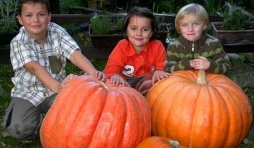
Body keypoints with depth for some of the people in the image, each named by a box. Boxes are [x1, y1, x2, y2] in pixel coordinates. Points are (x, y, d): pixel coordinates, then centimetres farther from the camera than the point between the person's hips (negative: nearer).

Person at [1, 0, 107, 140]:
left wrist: (94, 73, -44)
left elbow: (75, 54, -23)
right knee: (18, 127, -27)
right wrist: (57, 86, -50)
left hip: (55, 90, 1)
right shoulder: (18, 42, -15)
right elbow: (34, 67, -31)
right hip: (28, 93, -1)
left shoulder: (58, 32, -8)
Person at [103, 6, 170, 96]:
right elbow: (110, 71, -18)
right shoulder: (122, 47, -11)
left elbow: (162, 68, -3)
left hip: (148, 85, 1)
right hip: (126, 84, -1)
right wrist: (116, 76, -44)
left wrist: (158, 72, -30)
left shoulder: (157, 46, -8)